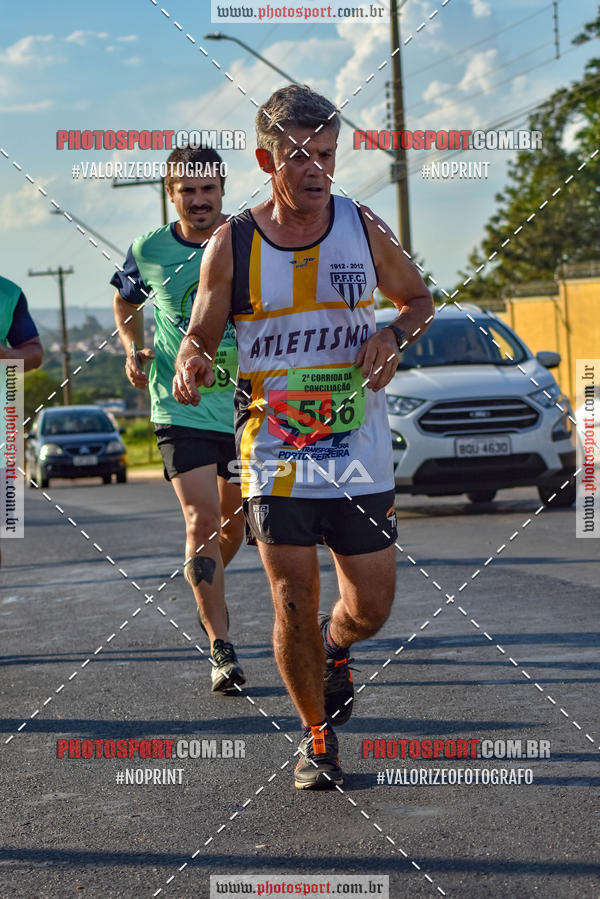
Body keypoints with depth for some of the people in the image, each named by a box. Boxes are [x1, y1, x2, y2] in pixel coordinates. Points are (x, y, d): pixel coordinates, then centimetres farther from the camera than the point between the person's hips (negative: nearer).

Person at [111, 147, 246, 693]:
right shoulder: (148, 251, -1)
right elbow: (125, 306, 19)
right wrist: (134, 349, 2)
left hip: (247, 405, 2)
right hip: (180, 407, -2)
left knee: (235, 523, 14)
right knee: (202, 519, -15)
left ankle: (206, 589, 46)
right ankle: (221, 649, -10)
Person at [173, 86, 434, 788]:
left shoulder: (363, 229, 0)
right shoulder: (232, 244, -5)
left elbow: (419, 298, 16)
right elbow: (199, 337, 5)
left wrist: (392, 334, -6)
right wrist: (191, 364, -19)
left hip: (360, 453, 2)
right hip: (274, 453, -2)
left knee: (371, 606, 4)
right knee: (295, 604, -4)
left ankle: (334, 650, 41)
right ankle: (317, 735, 19)